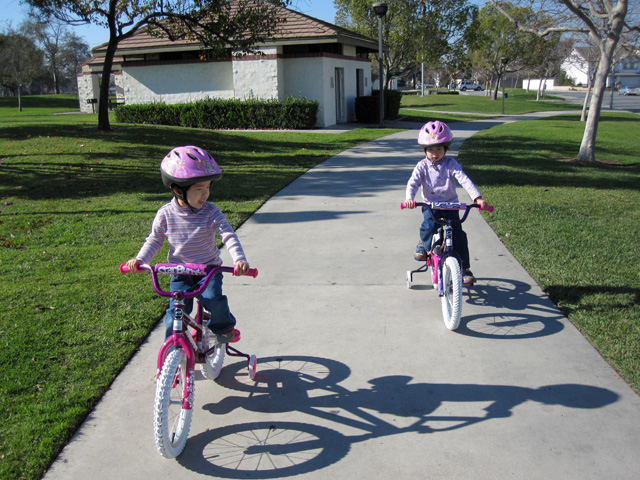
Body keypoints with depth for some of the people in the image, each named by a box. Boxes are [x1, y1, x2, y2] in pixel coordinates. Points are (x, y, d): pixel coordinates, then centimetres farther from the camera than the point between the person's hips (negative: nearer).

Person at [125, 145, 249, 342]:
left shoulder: (211, 213, -13)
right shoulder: (165, 214, -8)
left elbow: (229, 236, -20)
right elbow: (154, 240, 6)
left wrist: (239, 259, -37)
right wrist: (140, 259, -8)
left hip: (209, 269, -1)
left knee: (213, 298, -24)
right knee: (176, 310, -10)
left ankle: (224, 326, 8)